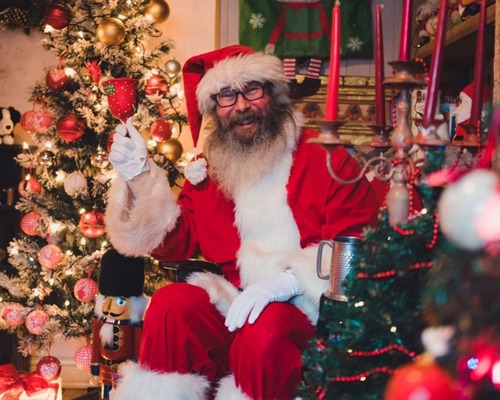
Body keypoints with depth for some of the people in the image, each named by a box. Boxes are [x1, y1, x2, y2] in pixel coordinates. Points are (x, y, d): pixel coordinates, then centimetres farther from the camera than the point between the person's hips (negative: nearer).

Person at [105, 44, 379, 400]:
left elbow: (358, 241, -9)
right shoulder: (208, 168, 13)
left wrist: (292, 279, -22)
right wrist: (141, 177, -2)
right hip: (234, 300, 4)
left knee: (263, 331, -34)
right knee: (171, 304, -23)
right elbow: (176, 243, 9)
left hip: (309, 305, -3)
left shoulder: (324, 156, -2)